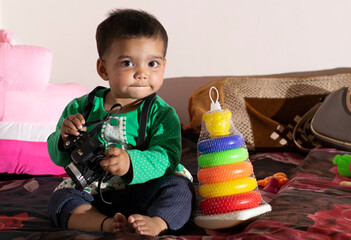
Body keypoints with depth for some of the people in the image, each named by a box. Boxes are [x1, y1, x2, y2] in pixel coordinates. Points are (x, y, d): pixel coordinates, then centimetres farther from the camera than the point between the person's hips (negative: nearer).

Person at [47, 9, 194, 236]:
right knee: (60, 198, -18)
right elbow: (58, 156, 6)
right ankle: (104, 223, -38)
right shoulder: (82, 108, 1)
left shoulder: (162, 113, -7)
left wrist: (130, 162, -41)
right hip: (93, 194, 3)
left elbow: (166, 159, -22)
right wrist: (65, 139, -19)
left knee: (179, 187, -24)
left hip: (144, 191, -2)